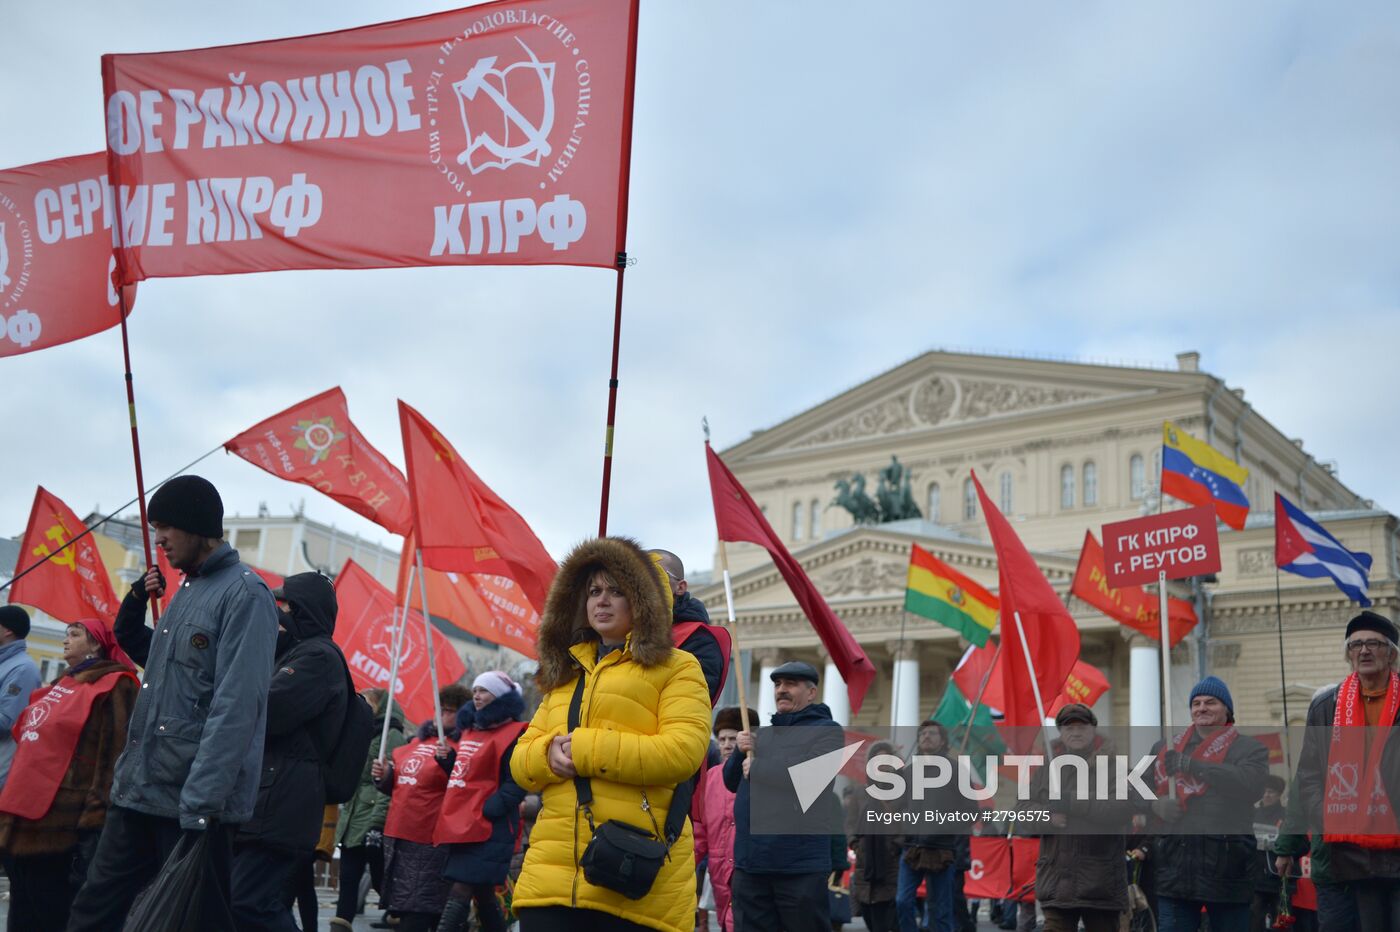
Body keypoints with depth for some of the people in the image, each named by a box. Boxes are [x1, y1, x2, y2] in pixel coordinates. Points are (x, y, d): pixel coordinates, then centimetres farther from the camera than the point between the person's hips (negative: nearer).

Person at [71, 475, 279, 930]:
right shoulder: (187, 590, 16)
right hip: (136, 791, 8)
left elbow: (235, 707, -19)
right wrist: (135, 607, 12)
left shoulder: (245, 594, -11)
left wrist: (199, 806, -24)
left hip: (196, 803, -8)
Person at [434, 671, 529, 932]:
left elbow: (517, 783, -16)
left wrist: (489, 809, -24)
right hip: (462, 825, 9)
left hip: (488, 828, -9)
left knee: (460, 892, -12)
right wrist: (448, 759, 7)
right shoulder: (470, 730, 18)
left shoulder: (513, 734, -9)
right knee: (482, 892, 13)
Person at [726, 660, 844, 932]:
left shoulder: (825, 731, -1)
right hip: (749, 864, 6)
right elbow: (732, 782, 21)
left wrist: (760, 768, -10)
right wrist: (740, 752, 0)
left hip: (800, 868, -6)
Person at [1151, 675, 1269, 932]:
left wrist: (1192, 765, -24)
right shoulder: (1164, 749, 17)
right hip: (1174, 865, 3)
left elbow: (1250, 785, -16)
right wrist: (1155, 805, 0)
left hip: (1227, 869, -3)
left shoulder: (1249, 748, 5)